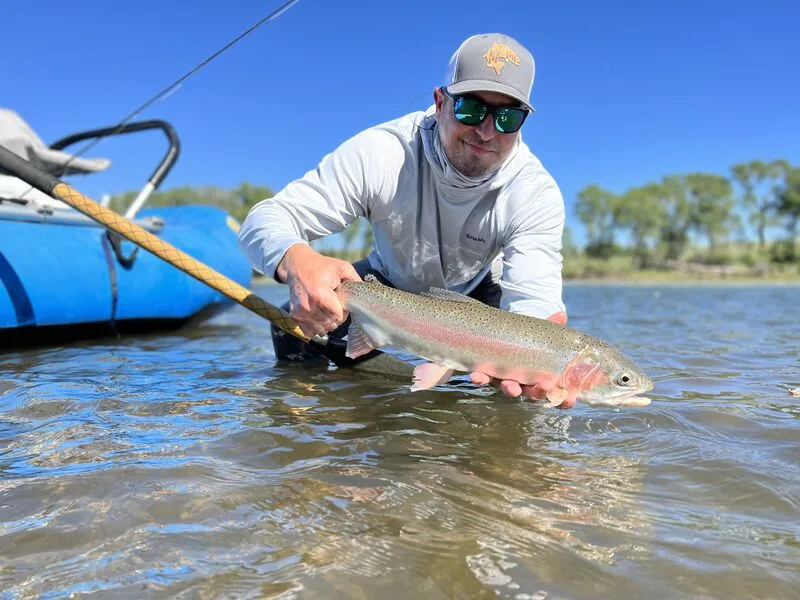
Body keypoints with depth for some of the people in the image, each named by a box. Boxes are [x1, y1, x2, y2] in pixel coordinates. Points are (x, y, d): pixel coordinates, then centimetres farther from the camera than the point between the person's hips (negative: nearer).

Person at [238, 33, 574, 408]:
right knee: (296, 323, -23)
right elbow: (264, 219, -34)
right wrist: (295, 261, -61)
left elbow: (534, 303, -41)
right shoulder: (381, 153, -32)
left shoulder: (537, 193, -30)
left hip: (477, 294, 1)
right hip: (390, 284, 0)